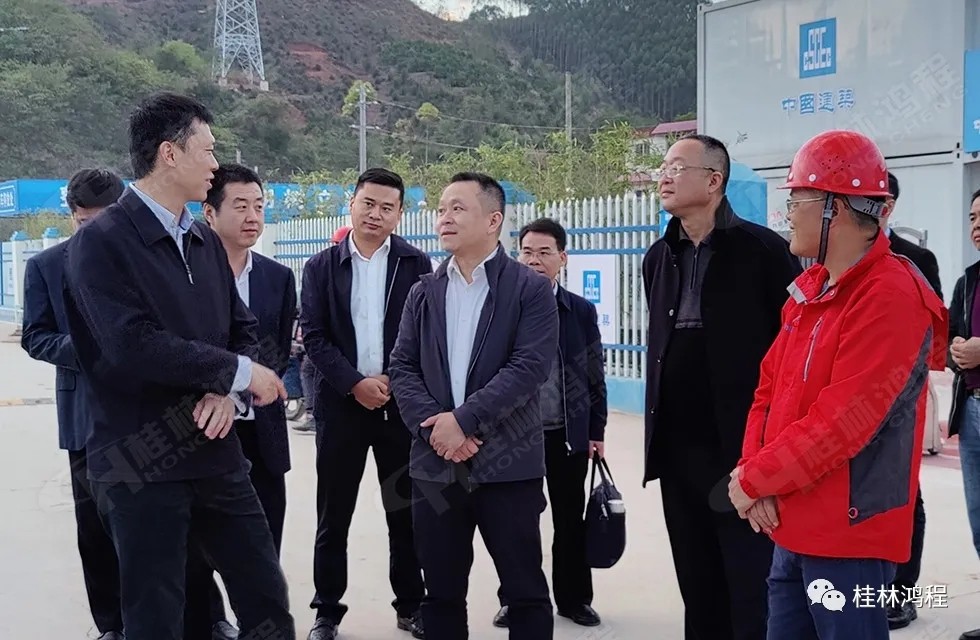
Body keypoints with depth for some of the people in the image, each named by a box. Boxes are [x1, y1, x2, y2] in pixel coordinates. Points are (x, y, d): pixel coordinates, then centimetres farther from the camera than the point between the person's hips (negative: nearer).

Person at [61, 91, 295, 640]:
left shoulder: (205, 241, 13)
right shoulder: (102, 242, -11)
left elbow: (243, 328, 13)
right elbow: (135, 346, -22)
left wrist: (229, 391, -9)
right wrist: (239, 372, -13)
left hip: (217, 452, 7)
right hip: (140, 464, -6)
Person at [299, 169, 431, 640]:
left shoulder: (416, 264, 3)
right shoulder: (321, 266, 4)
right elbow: (314, 336, -1)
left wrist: (394, 382, -10)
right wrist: (356, 384, -12)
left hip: (401, 402, 0)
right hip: (342, 403, 0)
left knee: (405, 511, 7)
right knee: (333, 515, 5)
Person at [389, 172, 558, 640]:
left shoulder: (531, 289, -2)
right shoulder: (424, 292, 12)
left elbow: (530, 366, -13)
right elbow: (402, 367, 5)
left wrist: (463, 419, -17)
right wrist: (432, 426, -11)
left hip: (507, 462, -4)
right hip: (435, 464, 4)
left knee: (525, 591, 4)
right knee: (441, 593, 12)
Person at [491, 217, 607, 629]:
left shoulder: (582, 311, 2)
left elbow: (594, 377, 4)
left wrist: (596, 432, 2)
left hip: (568, 434, 1)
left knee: (570, 520, 9)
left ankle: (574, 598, 21)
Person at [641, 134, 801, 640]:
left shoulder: (763, 249, -8)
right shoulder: (659, 257, 12)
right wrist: (657, 429, 16)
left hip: (745, 447, -6)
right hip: (677, 450, 6)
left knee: (753, 597, -1)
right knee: (698, 592, 14)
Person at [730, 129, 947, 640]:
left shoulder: (891, 298, -18)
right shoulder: (809, 288, 12)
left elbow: (841, 423, -24)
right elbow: (770, 386, 12)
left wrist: (754, 481, -14)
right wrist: (755, 471, -4)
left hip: (849, 534, -9)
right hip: (793, 525, 9)